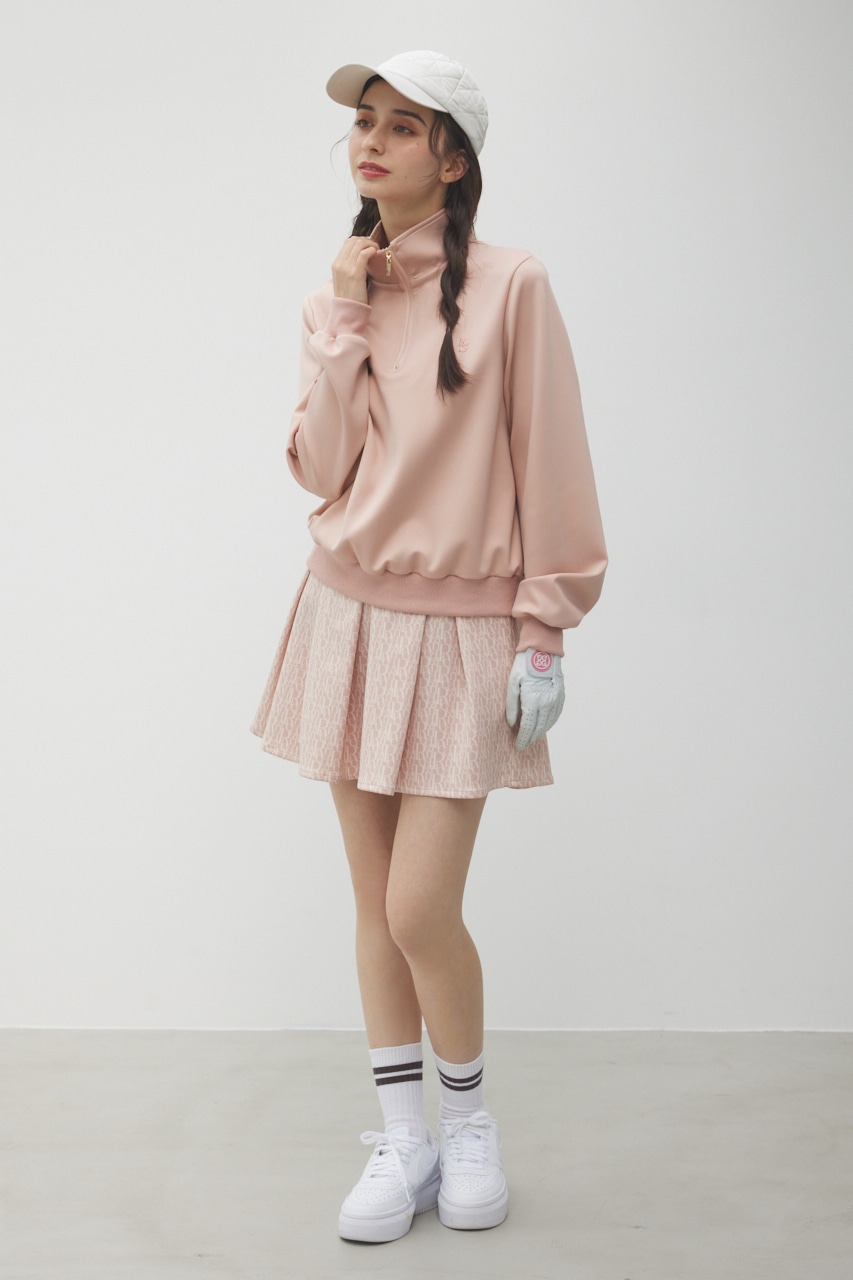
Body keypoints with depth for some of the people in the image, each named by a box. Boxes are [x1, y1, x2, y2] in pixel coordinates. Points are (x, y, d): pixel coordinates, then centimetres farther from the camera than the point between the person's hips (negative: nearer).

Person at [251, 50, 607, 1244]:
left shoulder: (508, 286, -8)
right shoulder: (339, 293, 9)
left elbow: (549, 469, -7)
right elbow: (320, 466, -1)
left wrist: (545, 630, -9)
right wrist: (344, 318, -7)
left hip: (459, 629, -5)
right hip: (349, 614, 5)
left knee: (421, 912, -6)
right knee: (375, 900, 9)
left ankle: (470, 1113, 22)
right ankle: (404, 1138, 23)